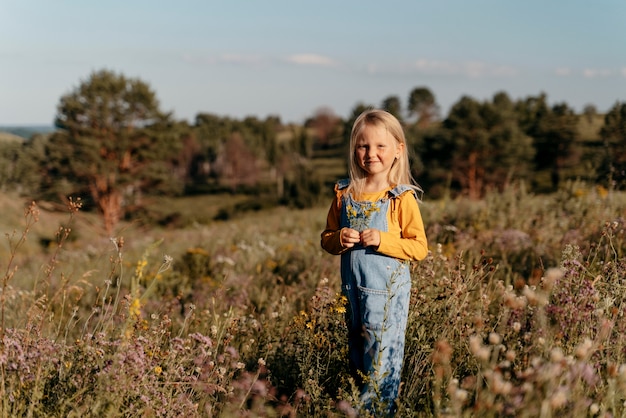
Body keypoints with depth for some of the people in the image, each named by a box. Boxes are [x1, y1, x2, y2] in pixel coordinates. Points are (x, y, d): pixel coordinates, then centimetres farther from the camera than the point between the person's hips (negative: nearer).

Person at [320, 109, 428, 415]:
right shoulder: (344, 194, 3)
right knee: (356, 355, 17)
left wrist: (382, 240, -22)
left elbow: (419, 247, -9)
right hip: (352, 289, 5)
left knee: (382, 360, 0)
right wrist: (339, 239, -12)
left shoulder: (401, 198, -10)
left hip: (387, 292, -5)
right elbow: (327, 238, 11)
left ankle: (379, 409, 14)